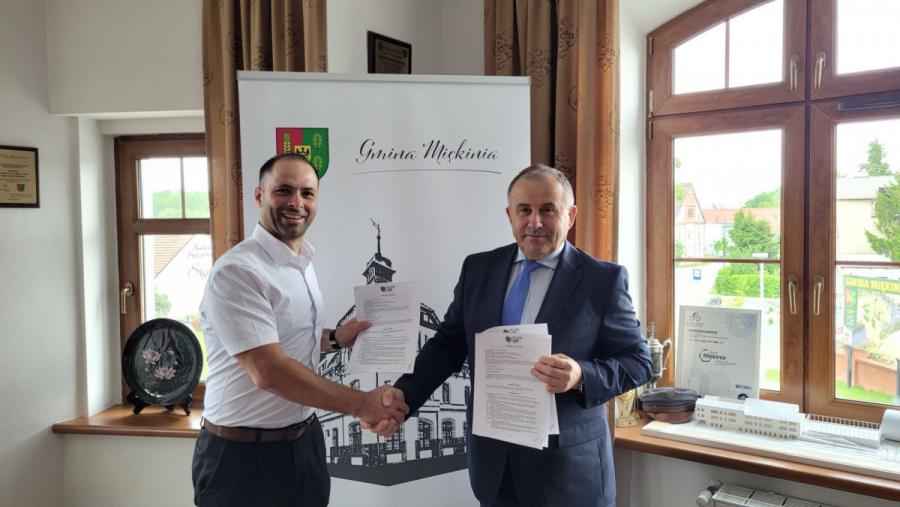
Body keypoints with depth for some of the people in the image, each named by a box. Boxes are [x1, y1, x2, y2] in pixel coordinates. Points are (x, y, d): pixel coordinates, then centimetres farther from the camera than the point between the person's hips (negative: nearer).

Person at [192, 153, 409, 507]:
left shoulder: (303, 263, 7)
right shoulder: (237, 271, -21)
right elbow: (269, 371, -27)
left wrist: (334, 339, 4)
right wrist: (361, 404, -22)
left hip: (304, 440, 8)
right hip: (244, 455, -7)